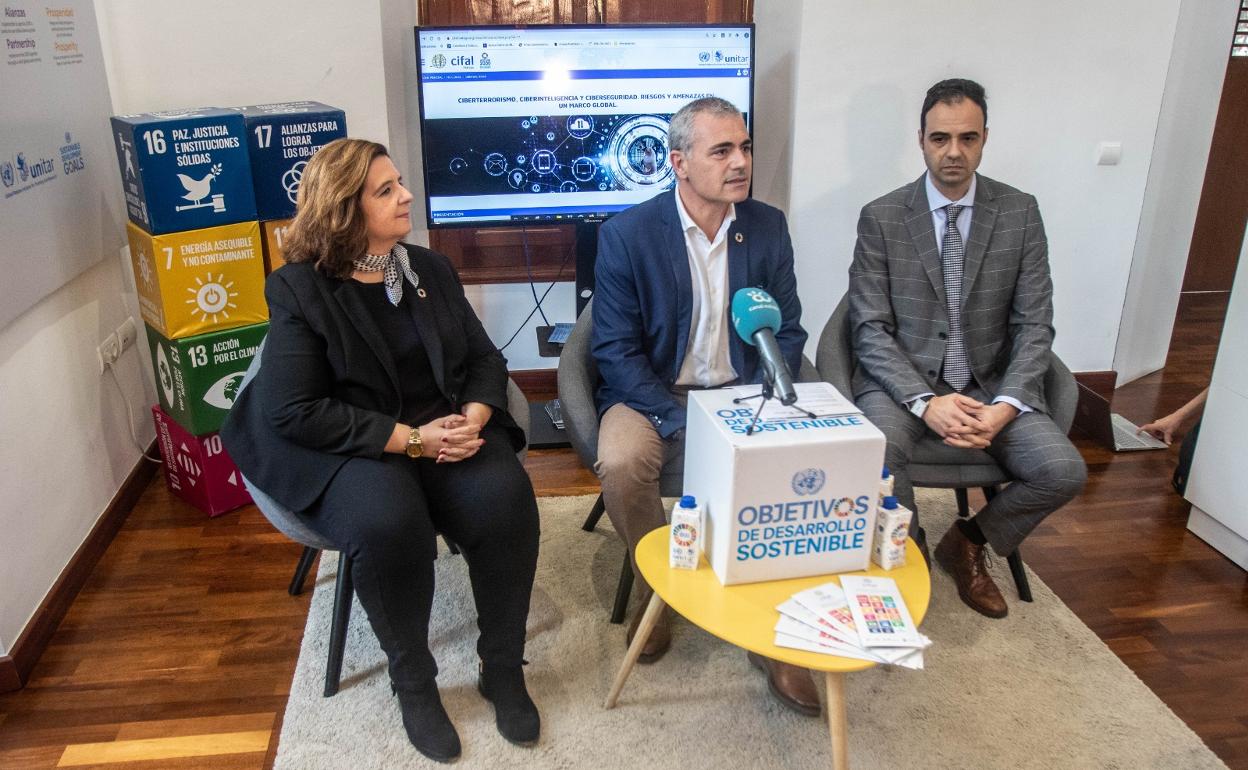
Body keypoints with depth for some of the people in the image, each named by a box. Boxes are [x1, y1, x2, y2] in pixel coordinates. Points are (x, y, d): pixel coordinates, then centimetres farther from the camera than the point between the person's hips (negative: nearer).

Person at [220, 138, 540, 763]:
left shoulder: (430, 269, 10)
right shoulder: (300, 289, -5)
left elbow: (485, 359, 11)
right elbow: (294, 411, -13)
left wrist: (475, 416, -13)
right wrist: (411, 438, -19)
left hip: (450, 431, 4)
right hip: (349, 450, -3)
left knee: (506, 500, -26)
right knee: (389, 522, -35)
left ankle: (503, 669, -5)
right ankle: (413, 683, -9)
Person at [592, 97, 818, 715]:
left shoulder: (768, 227, 3)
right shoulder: (626, 234, -8)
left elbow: (787, 333, 7)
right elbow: (616, 351, -10)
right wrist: (681, 423, -21)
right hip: (651, 394, -2)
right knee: (620, 465, -32)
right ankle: (656, 590, -2)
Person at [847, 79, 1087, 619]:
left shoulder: (1020, 213, 1)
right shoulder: (881, 218, -5)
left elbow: (1035, 325, -1)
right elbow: (871, 329, -9)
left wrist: (1007, 404, -18)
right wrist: (926, 402, -23)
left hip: (989, 382, 3)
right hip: (903, 379, -2)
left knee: (1065, 472, -19)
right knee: (877, 454, -33)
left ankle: (967, 543, 12)